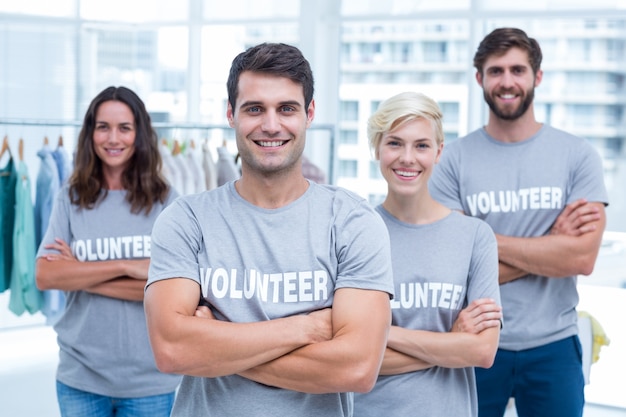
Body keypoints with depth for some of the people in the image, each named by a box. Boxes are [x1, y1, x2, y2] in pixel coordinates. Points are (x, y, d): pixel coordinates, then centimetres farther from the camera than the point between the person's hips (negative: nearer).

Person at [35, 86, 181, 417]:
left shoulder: (166, 201, -4)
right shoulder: (70, 199, 1)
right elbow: (45, 276, -10)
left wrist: (80, 275, -12)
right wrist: (127, 267, -18)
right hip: (80, 376, 1)